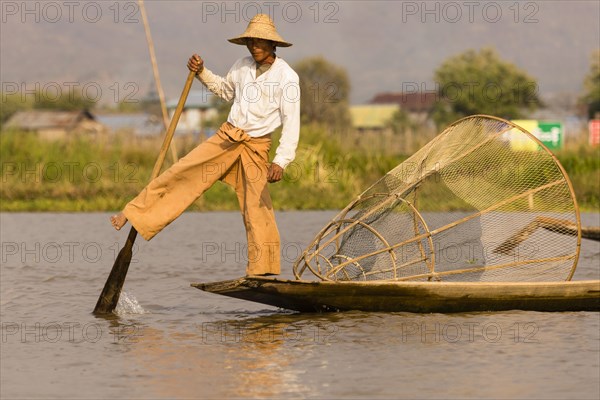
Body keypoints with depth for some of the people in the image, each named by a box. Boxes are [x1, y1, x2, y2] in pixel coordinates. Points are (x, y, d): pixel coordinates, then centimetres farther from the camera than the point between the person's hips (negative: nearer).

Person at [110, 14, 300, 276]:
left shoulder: (287, 77, -11)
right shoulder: (243, 66, 6)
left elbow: (292, 123, -17)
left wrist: (281, 161, -26)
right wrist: (202, 73, 12)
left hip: (256, 147, -4)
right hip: (226, 137, 5)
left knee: (258, 208, -6)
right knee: (181, 174, -2)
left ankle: (264, 272, 1)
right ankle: (133, 216, 4)